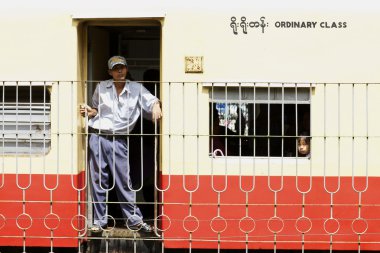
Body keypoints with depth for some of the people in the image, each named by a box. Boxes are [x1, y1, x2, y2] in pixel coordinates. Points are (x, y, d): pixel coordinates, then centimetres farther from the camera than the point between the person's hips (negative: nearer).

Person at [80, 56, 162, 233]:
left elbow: (152, 101, -3)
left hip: (119, 140, -1)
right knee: (98, 181, 5)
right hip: (98, 137, 1)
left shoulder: (136, 89, 5)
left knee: (124, 181, 0)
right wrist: (89, 112, -1)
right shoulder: (101, 87, 8)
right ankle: (99, 221, 13)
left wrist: (156, 106, -25)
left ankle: (134, 220, 9)